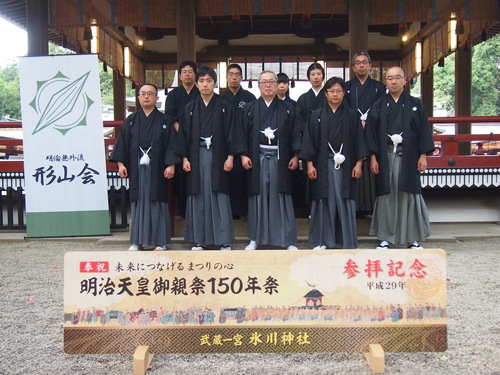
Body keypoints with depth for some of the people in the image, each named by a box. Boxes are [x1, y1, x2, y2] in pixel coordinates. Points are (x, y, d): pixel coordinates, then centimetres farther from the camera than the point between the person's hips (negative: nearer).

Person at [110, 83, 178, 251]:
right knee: (137, 202, 4)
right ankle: (138, 241, 12)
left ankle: (160, 241, 8)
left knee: (157, 202, 1)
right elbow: (122, 143, 8)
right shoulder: (131, 121, 10)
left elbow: (171, 144, 0)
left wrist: (171, 165, -9)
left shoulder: (164, 121, 5)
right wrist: (121, 163, -1)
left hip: (157, 169, -2)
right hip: (136, 169, 2)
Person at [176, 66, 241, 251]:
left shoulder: (224, 107, 4)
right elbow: (183, 134, 7)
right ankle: (199, 239, 12)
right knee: (198, 196, 4)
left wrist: (230, 156, -7)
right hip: (197, 156, 2)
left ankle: (223, 239, 7)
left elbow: (230, 132, 1)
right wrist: (184, 158, -1)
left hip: (217, 156, -2)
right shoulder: (190, 108, 8)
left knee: (219, 197, -1)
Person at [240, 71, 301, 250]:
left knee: (281, 197, 0)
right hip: (257, 158, 1)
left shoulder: (287, 108, 8)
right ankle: (255, 238, 13)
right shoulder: (250, 109, 9)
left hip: (280, 158, 0)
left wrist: (295, 156, -2)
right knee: (258, 197, 3)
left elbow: (295, 133, 6)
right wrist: (244, 155, -4)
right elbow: (243, 133, 6)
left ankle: (288, 239, 7)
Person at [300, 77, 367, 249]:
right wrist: (310, 164, -3)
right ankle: (324, 241, 14)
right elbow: (309, 140, 3)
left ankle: (349, 242, 10)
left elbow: (358, 140, 5)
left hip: (345, 164, 0)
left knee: (345, 201, 1)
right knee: (324, 201, 4)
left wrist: (358, 163, -2)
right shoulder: (316, 116, 6)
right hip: (323, 164, 0)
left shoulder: (351, 115, 6)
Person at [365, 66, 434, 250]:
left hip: (408, 157, 0)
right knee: (386, 195, 2)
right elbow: (371, 132, 5)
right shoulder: (378, 106, 8)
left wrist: (423, 156, -2)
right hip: (385, 157, 0)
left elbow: (424, 131, 6)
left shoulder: (416, 105, 8)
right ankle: (385, 238, 9)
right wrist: (373, 157, -3)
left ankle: (413, 239, 11)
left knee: (409, 195, 2)